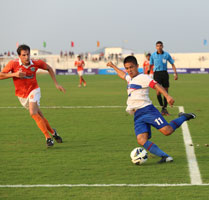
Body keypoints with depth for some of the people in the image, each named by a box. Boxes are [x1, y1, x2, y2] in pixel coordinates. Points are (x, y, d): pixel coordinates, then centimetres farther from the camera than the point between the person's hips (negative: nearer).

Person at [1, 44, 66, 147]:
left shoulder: (36, 63, -16)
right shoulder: (13, 64, -19)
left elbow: (49, 68, 3)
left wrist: (56, 84, 0)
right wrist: (14, 74, -30)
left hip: (33, 91, -2)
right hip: (22, 95, 2)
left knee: (33, 113, -25)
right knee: (39, 116, 9)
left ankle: (48, 137, -18)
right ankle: (52, 132, 33)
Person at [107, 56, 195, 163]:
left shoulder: (142, 77, -1)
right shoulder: (130, 78, 24)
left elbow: (156, 85, -15)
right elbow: (122, 74, 47)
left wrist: (167, 96, -29)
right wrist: (113, 66, 61)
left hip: (147, 110, -7)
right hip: (137, 116, 7)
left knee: (167, 131, -18)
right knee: (141, 141, -18)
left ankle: (183, 117, 11)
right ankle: (165, 156, -23)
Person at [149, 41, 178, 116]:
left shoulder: (166, 55, 2)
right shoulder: (153, 55, 2)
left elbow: (172, 64, 8)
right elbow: (150, 65, 13)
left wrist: (175, 73, -1)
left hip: (164, 73, 1)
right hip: (157, 73, -1)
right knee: (158, 92, -12)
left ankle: (165, 108, 14)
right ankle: (162, 107, -1)